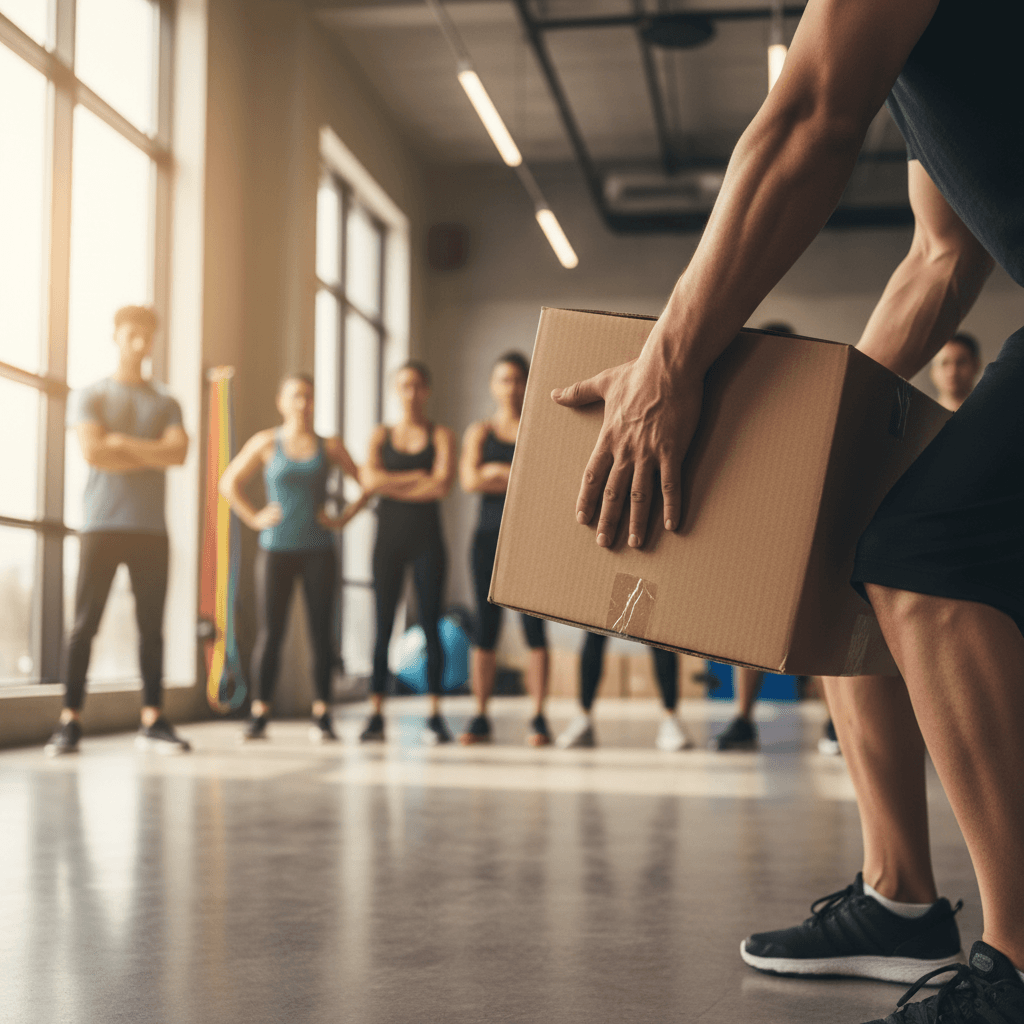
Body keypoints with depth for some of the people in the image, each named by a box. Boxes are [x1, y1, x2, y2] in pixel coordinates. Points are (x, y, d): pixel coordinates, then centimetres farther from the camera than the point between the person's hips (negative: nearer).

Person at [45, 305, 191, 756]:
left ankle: (153, 721, 5)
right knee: (84, 624, -5)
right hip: (101, 526, -3)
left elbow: (178, 451, -3)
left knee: (152, 626, 2)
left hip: (151, 529, 3)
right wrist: (153, 455, -4)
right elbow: (93, 452, -10)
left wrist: (122, 442, -7)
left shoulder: (166, 404, 15)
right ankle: (70, 722, -3)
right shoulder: (89, 397, 7)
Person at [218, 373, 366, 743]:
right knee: (269, 632, -2)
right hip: (276, 549, -1)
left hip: (318, 550, 1)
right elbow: (229, 482, 9)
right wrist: (254, 518, 1)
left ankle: (322, 716, 5)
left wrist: (344, 518, 1)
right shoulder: (266, 443, 5)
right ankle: (259, 715, 4)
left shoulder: (329, 446, 6)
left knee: (321, 632, 0)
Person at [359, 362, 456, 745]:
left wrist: (392, 485, -6)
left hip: (427, 539, -1)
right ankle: (376, 714, 1)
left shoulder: (441, 436, 5)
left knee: (430, 624, -2)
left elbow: (442, 485, -11)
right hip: (389, 538, 1)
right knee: (383, 626, 0)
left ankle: (435, 714, 0)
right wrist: (416, 478, -8)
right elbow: (369, 480, -6)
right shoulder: (381, 435, 11)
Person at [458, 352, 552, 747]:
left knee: (533, 626, -6)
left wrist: (498, 472, -7)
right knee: (485, 629, 0)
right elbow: (469, 480, -3)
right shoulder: (480, 432, 13)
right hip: (490, 535, 2)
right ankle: (480, 717, 4)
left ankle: (538, 718, -5)